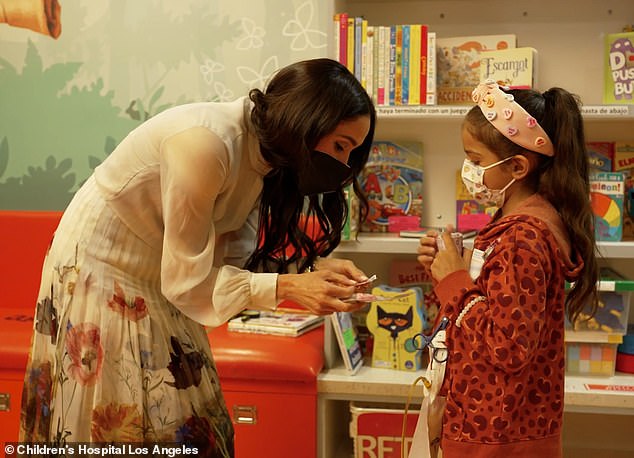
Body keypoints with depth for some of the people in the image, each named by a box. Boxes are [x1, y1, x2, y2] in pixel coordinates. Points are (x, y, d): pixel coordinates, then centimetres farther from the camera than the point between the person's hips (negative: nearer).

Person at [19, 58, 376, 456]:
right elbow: (188, 279, -25)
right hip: (99, 271, -8)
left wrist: (317, 267, -17)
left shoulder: (262, 151, -5)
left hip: (161, 281, 8)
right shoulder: (206, 143, -30)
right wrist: (287, 287, -30)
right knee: (124, 426, 0)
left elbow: (237, 254, -5)